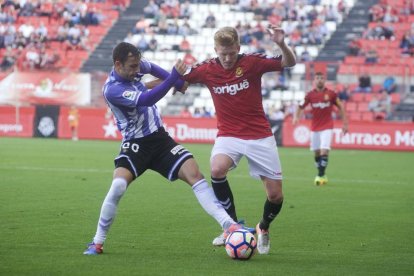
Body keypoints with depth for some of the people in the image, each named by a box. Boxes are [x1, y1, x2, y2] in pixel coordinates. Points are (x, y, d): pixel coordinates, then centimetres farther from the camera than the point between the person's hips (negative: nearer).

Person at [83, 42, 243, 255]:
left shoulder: (133, 66, 0)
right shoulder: (112, 89, -22)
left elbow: (151, 68, 25)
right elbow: (146, 100, -34)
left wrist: (178, 81, 16)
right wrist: (173, 77, -38)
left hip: (160, 138, 6)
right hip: (135, 144, -6)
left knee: (194, 173, -14)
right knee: (118, 186, -27)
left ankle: (228, 224, -19)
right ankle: (97, 243, -8)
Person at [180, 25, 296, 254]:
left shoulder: (252, 62, -10)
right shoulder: (207, 69, -5)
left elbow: (289, 63, -13)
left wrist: (281, 44, -33)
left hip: (260, 135, -1)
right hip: (228, 135, 1)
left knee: (275, 195, -2)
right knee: (217, 170, -32)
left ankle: (263, 229, 31)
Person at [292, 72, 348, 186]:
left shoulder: (331, 94, -3)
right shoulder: (310, 95, 0)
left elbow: (340, 107, 6)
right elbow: (300, 107, 6)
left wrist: (345, 123, 3)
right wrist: (296, 117, -14)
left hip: (327, 127, -3)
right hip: (314, 128, 3)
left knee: (324, 151, -16)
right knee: (317, 153, 7)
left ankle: (320, 175, -13)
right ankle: (322, 176, 20)